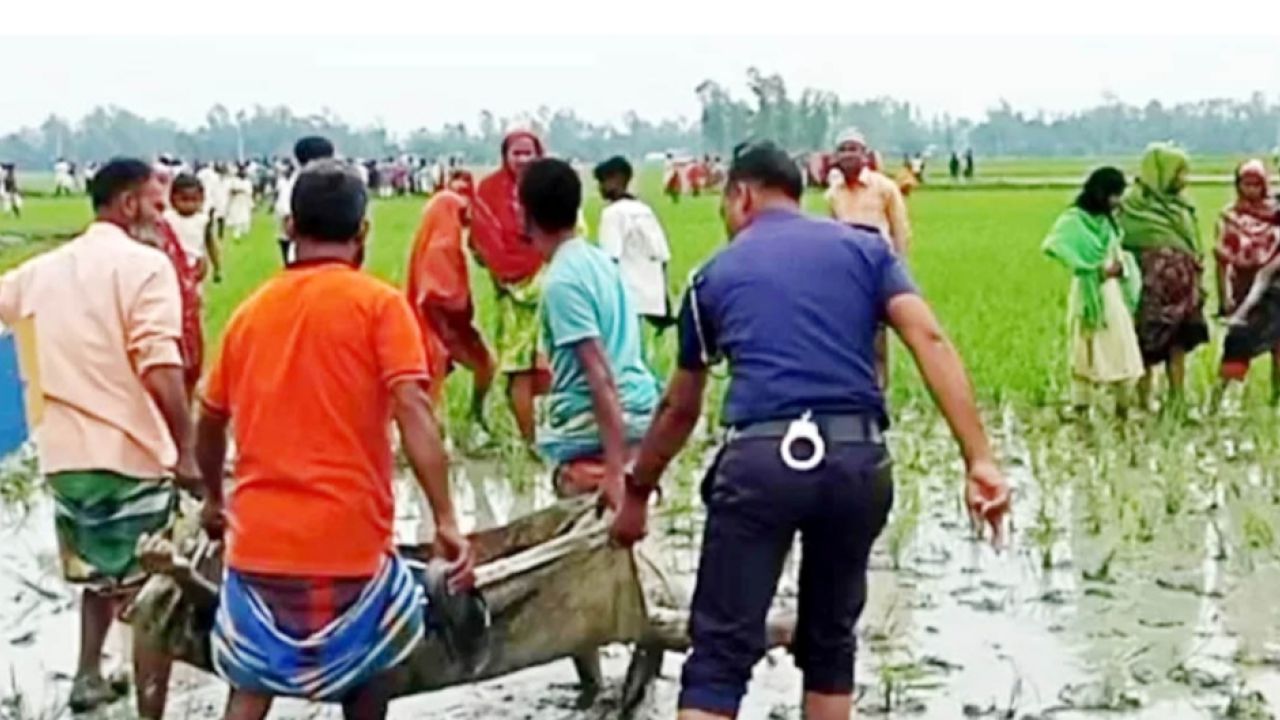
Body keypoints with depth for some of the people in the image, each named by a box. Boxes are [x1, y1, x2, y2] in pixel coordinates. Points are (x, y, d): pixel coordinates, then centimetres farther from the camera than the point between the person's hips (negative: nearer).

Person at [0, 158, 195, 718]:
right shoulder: (143, 264, -10)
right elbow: (159, 367, -21)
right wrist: (185, 450, -17)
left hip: (64, 452, 7)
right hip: (130, 454, -7)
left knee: (100, 575, 29)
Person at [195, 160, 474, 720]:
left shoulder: (251, 311, 12)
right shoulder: (378, 302, -2)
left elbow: (210, 421, 22)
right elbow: (412, 412, -13)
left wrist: (214, 500, 38)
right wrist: (446, 520, -14)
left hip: (258, 538, 3)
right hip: (348, 537, -3)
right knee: (367, 666, 21)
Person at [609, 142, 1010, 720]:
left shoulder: (716, 273, 20)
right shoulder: (865, 248, 18)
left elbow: (679, 409, 28)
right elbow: (929, 341, 1)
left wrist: (636, 494, 43)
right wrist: (980, 460, -5)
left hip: (761, 458, -1)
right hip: (857, 458, 2)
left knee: (720, 654, 1)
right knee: (829, 642, 19)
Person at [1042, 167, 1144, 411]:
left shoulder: (1107, 221, 13)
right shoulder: (1074, 219, -10)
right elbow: (1052, 244, -25)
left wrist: (1120, 265, -4)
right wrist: (1088, 267, -22)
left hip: (1113, 292, 7)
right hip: (1089, 293, -7)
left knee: (1121, 350, 4)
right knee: (1086, 352, -3)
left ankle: (1122, 407, 8)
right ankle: (1081, 411, 2)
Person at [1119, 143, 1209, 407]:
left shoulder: (1180, 205, 12)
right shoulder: (1135, 204, -8)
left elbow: (1192, 247, 16)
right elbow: (1123, 245, -9)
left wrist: (1197, 286, 13)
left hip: (1183, 289, 7)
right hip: (1152, 288, -7)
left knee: (1179, 347, 7)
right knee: (1148, 349, -2)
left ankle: (1177, 402, 12)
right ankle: (1144, 405, 3)